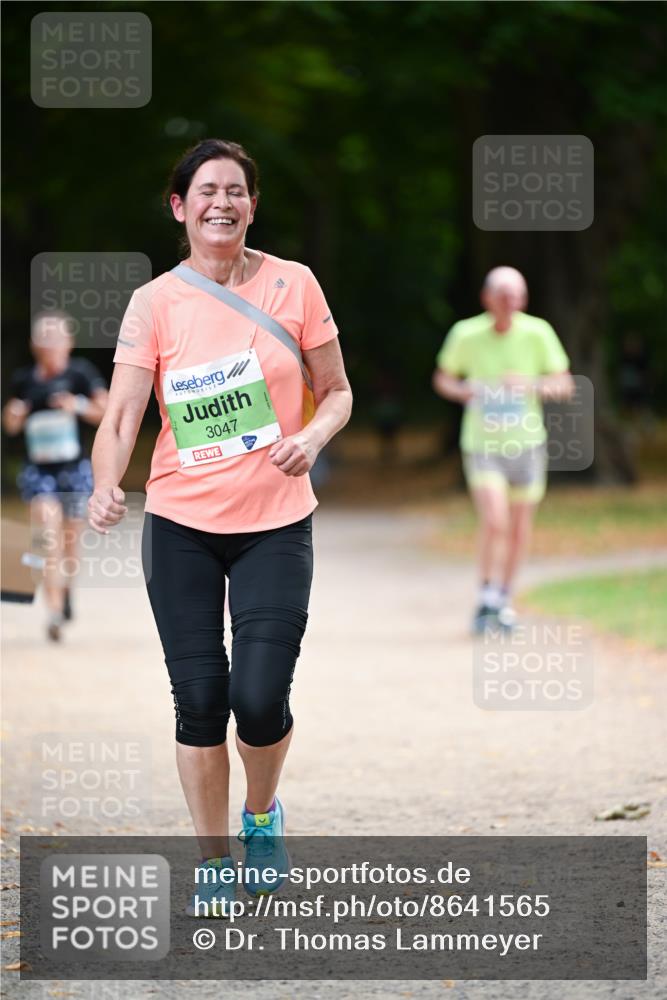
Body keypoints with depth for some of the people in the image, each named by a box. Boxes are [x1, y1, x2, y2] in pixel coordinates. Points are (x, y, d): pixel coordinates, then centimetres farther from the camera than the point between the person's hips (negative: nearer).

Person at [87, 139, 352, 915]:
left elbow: (337, 391, 7)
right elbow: (121, 414, -9)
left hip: (275, 523, 0)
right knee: (199, 698, 0)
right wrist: (106, 486, -28)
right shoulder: (155, 302, -2)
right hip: (180, 524, 0)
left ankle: (262, 814, 22)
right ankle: (214, 861, 18)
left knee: (260, 697, -10)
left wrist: (313, 436, -15)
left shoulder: (294, 285, -1)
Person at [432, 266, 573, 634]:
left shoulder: (538, 333, -9)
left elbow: (565, 386, -5)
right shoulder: (466, 334, -9)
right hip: (481, 444, -2)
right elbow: (442, 378, 6)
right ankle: (486, 596, -1)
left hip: (526, 443, 2)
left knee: (519, 529, 10)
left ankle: (505, 598, 32)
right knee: (495, 521, -19)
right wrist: (464, 391, -16)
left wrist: (533, 385, -26)